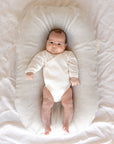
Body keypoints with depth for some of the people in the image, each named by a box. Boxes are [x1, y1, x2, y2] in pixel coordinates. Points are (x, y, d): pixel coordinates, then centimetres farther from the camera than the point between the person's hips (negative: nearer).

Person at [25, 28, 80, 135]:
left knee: (68, 103, -15)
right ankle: (46, 127, -6)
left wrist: (74, 77, -9)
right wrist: (30, 71, -16)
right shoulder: (44, 54, 11)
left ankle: (66, 125, -4)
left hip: (65, 87, 1)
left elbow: (73, 65, 4)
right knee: (46, 103, -14)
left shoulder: (68, 55, 12)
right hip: (49, 87, 0)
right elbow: (36, 62, -1)